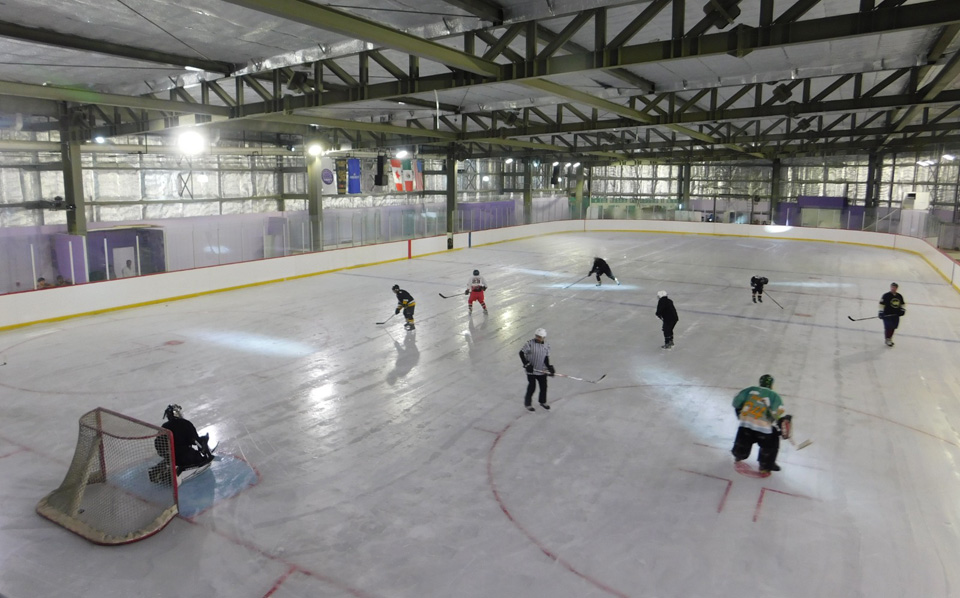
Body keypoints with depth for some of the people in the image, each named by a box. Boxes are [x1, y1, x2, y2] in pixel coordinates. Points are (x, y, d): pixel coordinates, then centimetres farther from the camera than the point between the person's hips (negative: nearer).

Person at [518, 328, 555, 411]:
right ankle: (527, 404, 16)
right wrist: (526, 364, -19)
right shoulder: (530, 344, -13)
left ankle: (543, 402, 34)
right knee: (532, 387, -2)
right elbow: (521, 353, -12)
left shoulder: (546, 346, 3)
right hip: (531, 370, -5)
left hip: (542, 370, 5)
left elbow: (546, 358, 5)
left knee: (544, 386, 11)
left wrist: (550, 368, -7)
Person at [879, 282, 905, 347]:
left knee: (893, 327, 10)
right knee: (888, 327, -8)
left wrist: (902, 310, 8)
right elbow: (882, 304, -11)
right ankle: (887, 339, 5)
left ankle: (890, 338, 26)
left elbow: (902, 304, 21)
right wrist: (881, 312, -15)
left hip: (896, 315, 6)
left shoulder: (899, 296, 8)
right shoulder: (886, 296, -10)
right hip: (887, 314, -6)